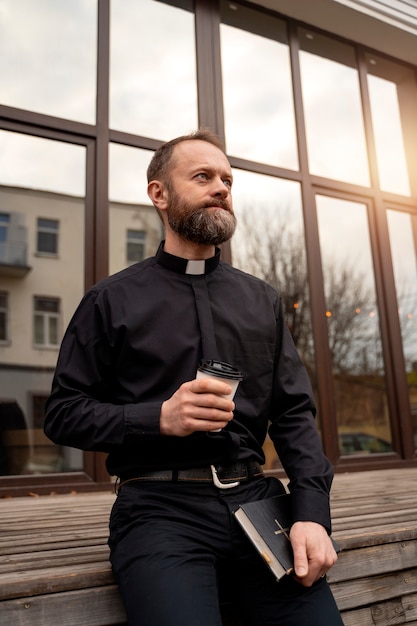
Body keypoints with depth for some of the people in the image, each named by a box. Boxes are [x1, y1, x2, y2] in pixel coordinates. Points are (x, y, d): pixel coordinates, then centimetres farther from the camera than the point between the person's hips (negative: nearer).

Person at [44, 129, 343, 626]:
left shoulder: (262, 300, 14)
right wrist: (160, 417, -14)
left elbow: (295, 412, 9)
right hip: (160, 507, -3)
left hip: (256, 497, 4)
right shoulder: (112, 300, 4)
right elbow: (62, 414, 2)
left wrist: (312, 512, -6)